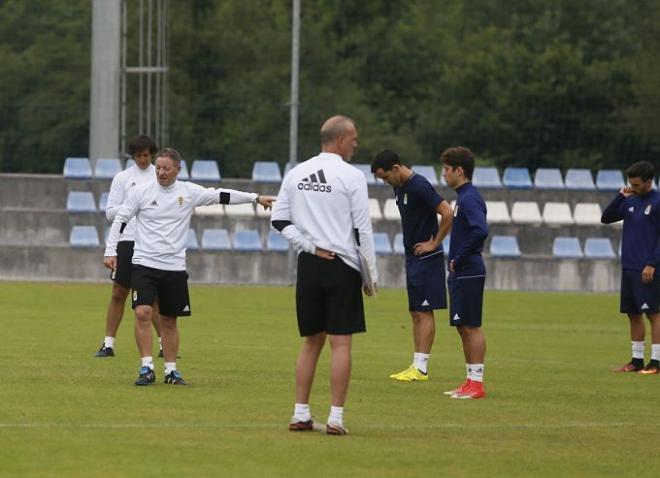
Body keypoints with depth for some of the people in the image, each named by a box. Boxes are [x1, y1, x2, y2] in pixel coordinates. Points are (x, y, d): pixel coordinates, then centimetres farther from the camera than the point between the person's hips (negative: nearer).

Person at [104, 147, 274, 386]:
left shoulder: (189, 192, 1)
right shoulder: (141, 191, -2)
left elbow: (222, 196, 7)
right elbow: (120, 220, 4)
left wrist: (256, 198, 7)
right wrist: (110, 252, -2)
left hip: (174, 267, 2)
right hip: (144, 264, -2)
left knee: (169, 321, 8)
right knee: (143, 313, -16)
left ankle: (171, 370, 20)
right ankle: (147, 368, -10)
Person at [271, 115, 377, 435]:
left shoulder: (297, 174, 8)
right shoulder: (351, 176, -8)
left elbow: (279, 220, 5)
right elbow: (362, 229, -8)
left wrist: (310, 246, 2)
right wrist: (371, 276, -2)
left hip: (309, 265, 5)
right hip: (342, 265, -5)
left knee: (311, 342, 13)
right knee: (340, 343, -2)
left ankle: (301, 414, 12)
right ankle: (335, 418, -6)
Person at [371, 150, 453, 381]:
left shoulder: (419, 187, -18)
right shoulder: (399, 187, 10)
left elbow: (447, 213, -24)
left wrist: (434, 243, -17)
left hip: (426, 258, -9)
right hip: (412, 257, 9)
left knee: (424, 312, -7)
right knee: (415, 312, 10)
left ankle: (421, 368, -7)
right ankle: (416, 366, 12)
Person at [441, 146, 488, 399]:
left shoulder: (469, 198, -16)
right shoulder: (463, 197, 15)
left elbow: (480, 230, -29)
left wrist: (459, 259, -19)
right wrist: (456, 261, 12)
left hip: (469, 273, -10)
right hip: (460, 274, 10)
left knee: (471, 326, -6)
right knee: (463, 327, 12)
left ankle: (476, 383, -3)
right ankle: (470, 381, 17)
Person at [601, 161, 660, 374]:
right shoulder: (630, 202, 12)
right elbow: (606, 218, 13)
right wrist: (620, 197, -1)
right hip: (628, 267, 7)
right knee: (633, 314, 8)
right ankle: (637, 360, 13)